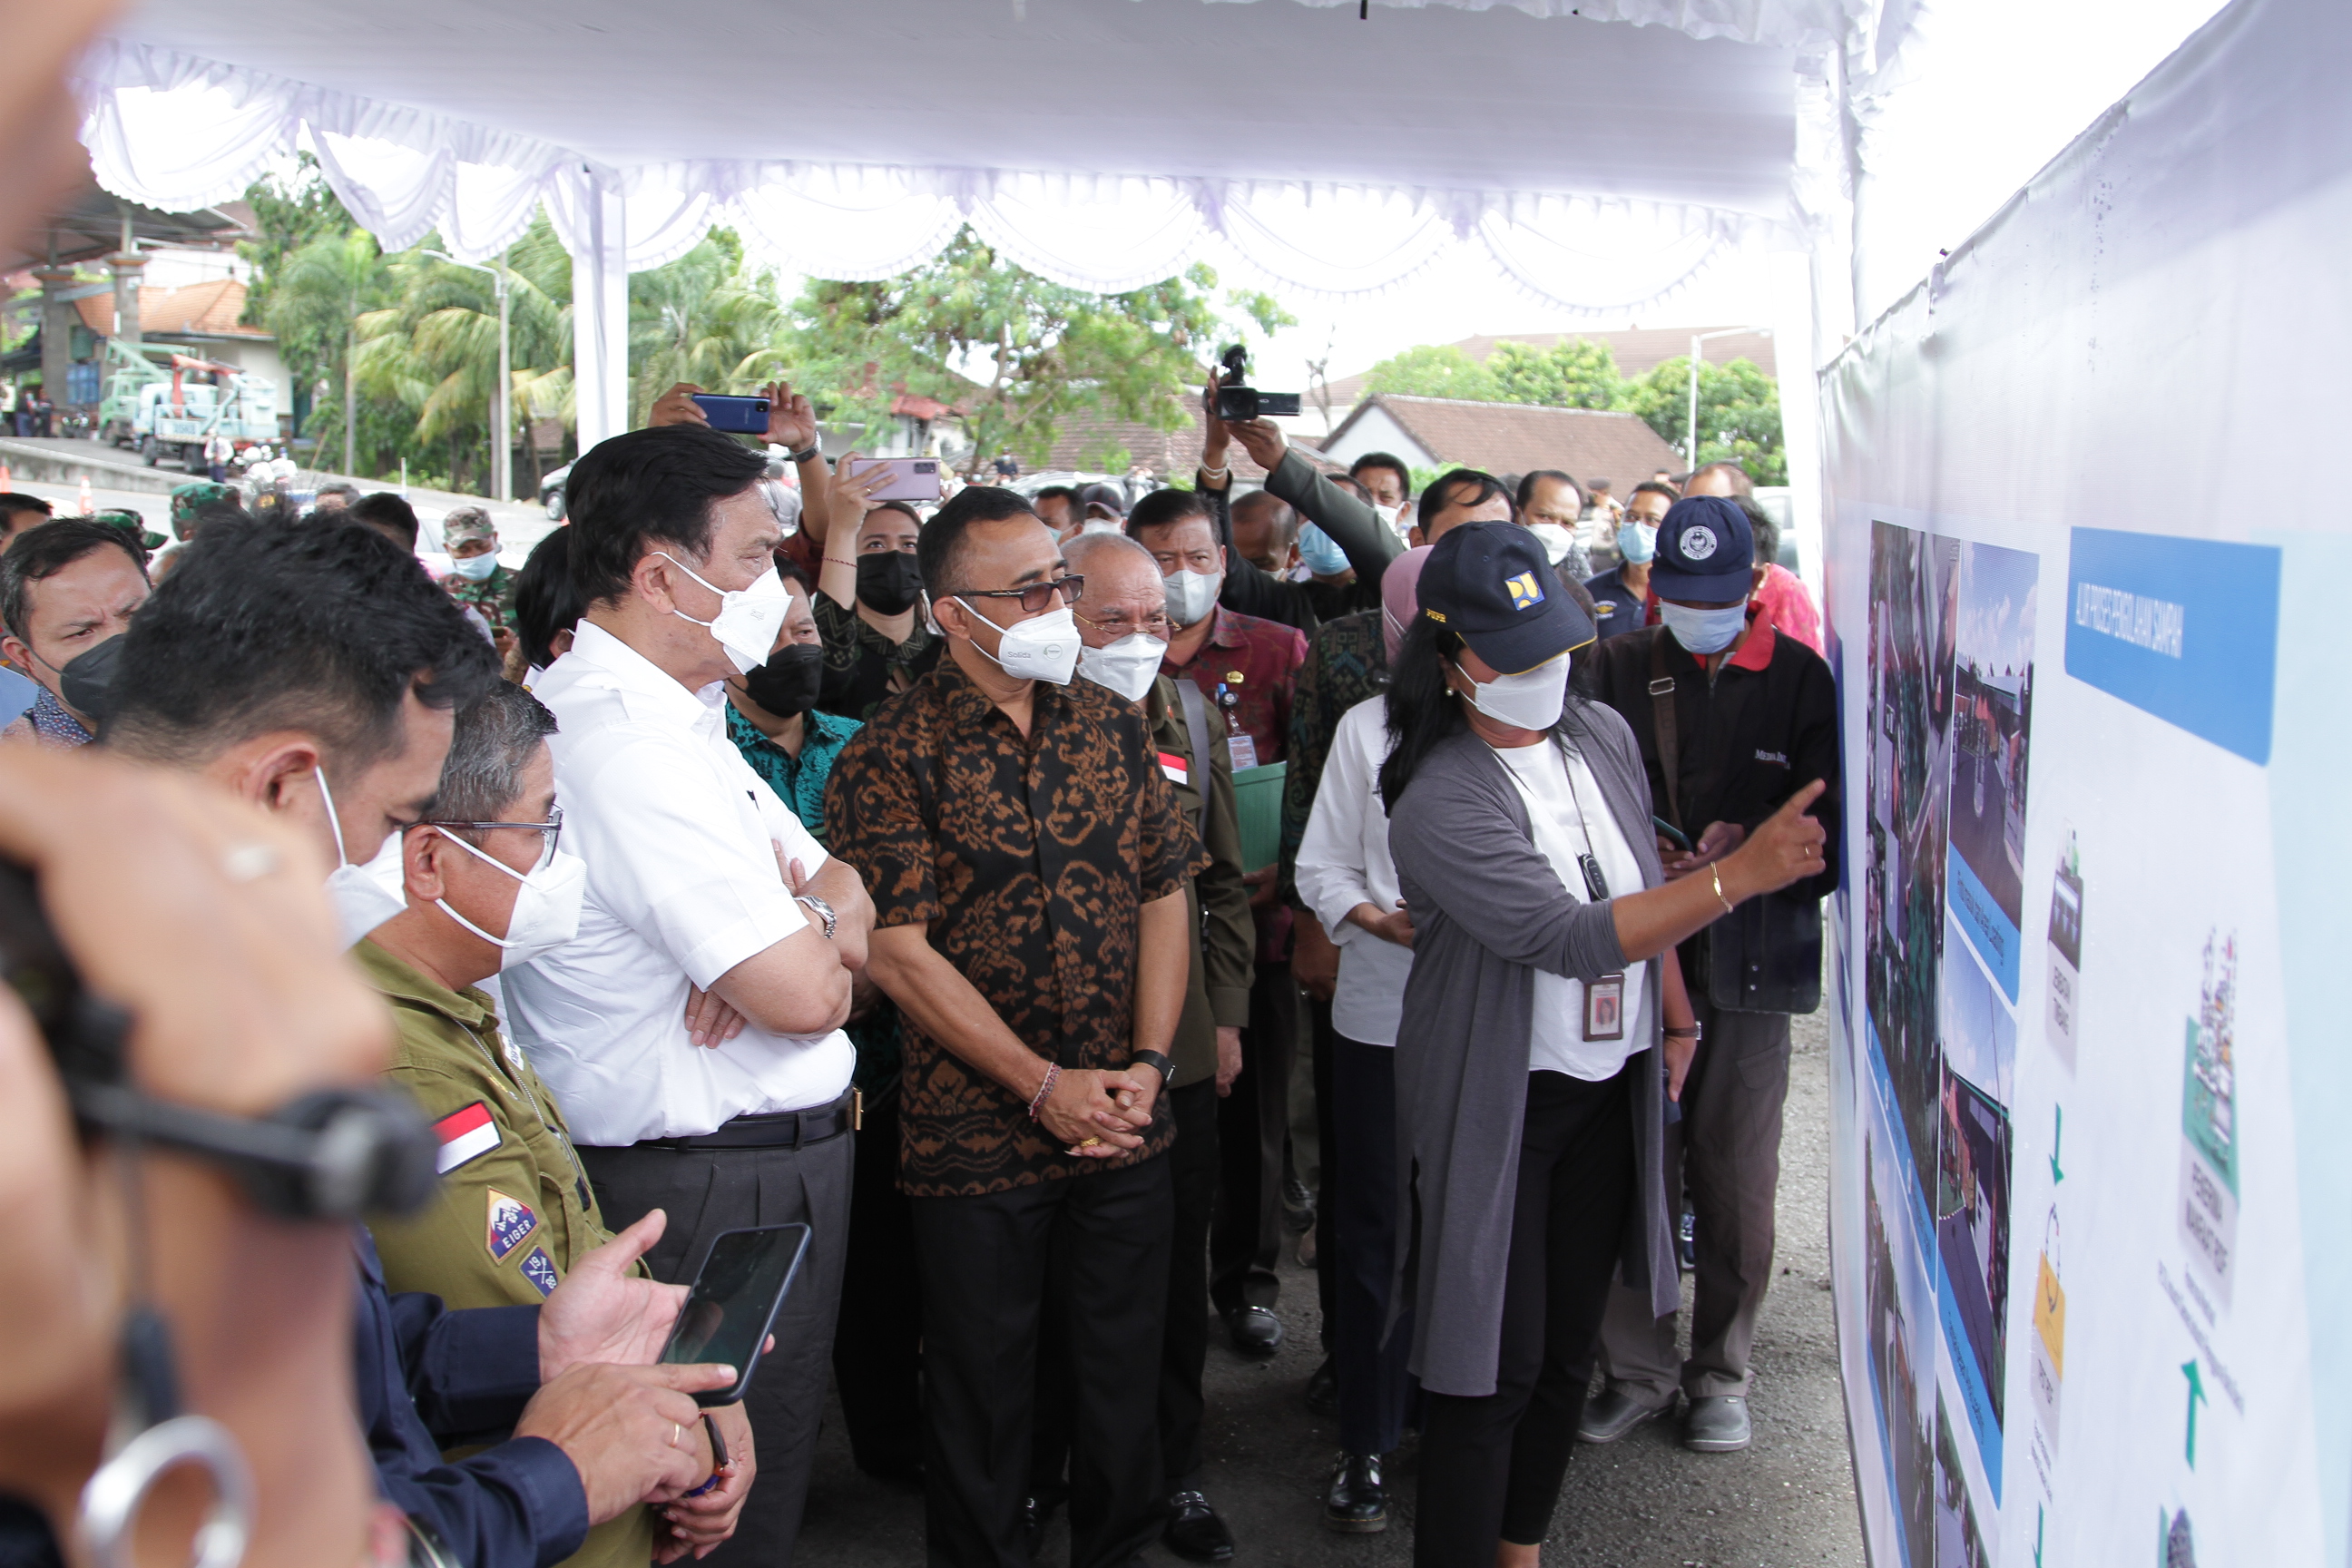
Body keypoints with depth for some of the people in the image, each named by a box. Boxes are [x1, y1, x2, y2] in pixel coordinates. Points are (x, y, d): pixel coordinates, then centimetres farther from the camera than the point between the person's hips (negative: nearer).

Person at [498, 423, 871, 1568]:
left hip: (761, 1161, 10)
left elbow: (841, 886, 12)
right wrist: (813, 937, -4)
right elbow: (804, 994, -27)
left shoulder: (674, 715, 11)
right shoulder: (630, 742, -24)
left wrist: (815, 924, -12)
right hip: (721, 1193, -10)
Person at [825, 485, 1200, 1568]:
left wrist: (1147, 1062, -6)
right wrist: (1043, 1084, -14)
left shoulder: (1111, 724, 5)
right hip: (975, 1133, -4)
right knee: (982, 1391, 10)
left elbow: (1164, 896, 6)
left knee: (1123, 1373, 15)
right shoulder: (892, 754, -9)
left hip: (1126, 1124, 4)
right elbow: (898, 952, -13)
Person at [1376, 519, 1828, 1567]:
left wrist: (1676, 1017, 17)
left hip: (1611, 1088, 7)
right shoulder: (1439, 804, -22)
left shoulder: (1603, 735, 1)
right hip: (1497, 1103, -6)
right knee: (1493, 1361, -1)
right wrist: (1739, 874, -33)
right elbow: (1574, 938, -29)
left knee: (1568, 1347, 17)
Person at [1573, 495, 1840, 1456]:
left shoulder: (1799, 678, 1)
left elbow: (1830, 824, -2)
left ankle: (1720, 1372, 25)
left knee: (1735, 1174, 8)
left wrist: (1744, 851, -18)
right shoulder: (1617, 670, 4)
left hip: (1750, 958, -1)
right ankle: (1636, 1369, 21)